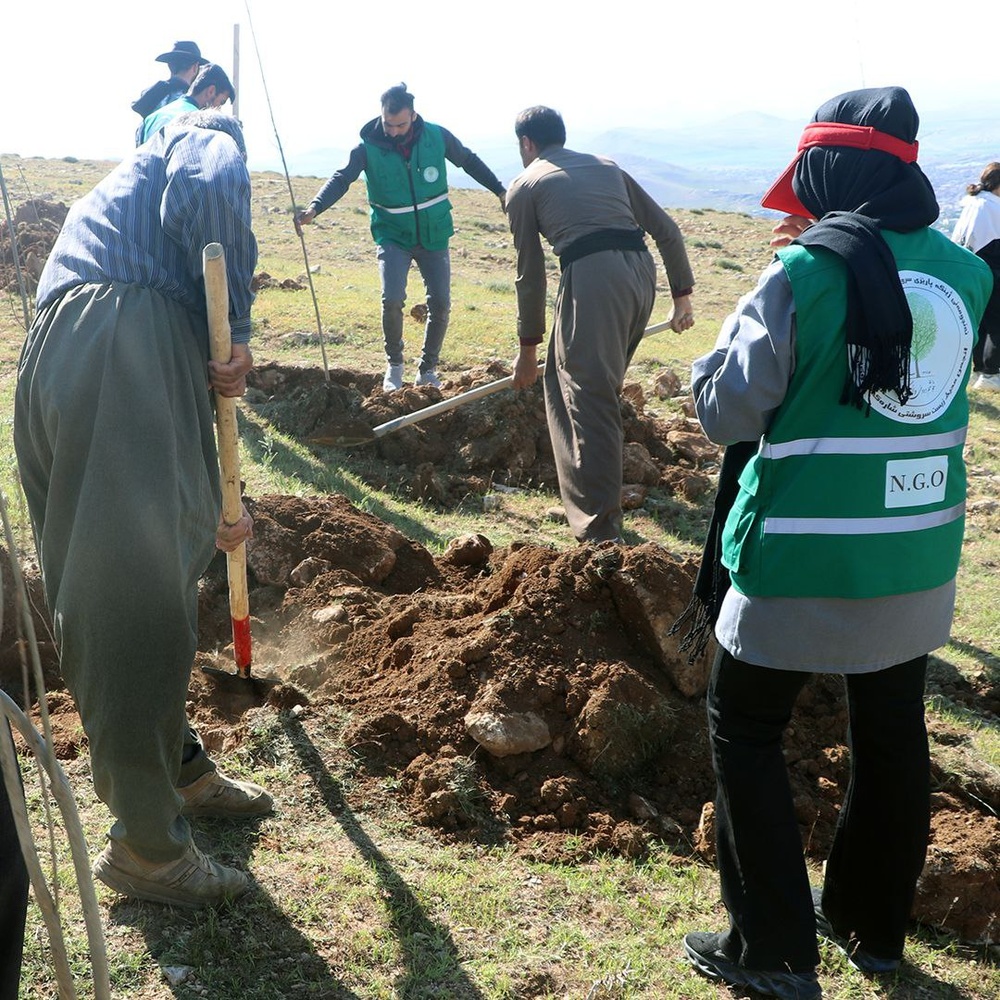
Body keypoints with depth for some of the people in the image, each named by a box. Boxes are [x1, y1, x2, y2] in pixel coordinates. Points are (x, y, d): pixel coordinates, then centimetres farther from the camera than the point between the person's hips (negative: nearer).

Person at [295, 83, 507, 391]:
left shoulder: (437, 136, -10)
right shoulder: (368, 146, -14)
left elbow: (470, 162, 6)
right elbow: (342, 178, -23)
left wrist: (501, 191, 7)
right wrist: (314, 209, -40)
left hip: (434, 236, 2)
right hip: (393, 237, -2)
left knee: (440, 304, -1)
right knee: (392, 300, -19)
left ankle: (428, 370, 19)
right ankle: (394, 365, 5)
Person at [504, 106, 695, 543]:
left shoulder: (525, 185, 15)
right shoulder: (606, 167, 29)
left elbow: (531, 273, 13)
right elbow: (667, 231, 21)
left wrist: (528, 347, 20)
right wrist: (682, 294, 24)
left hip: (591, 275, -6)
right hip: (642, 273, 6)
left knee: (589, 397, -6)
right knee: (576, 381, 23)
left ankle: (600, 531, -11)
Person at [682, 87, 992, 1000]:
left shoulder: (807, 273, -15)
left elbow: (728, 413, -10)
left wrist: (756, 309, 3)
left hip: (806, 560, -6)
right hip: (922, 558, 6)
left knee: (745, 729, 11)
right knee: (893, 734, 19)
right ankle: (873, 926, 36)